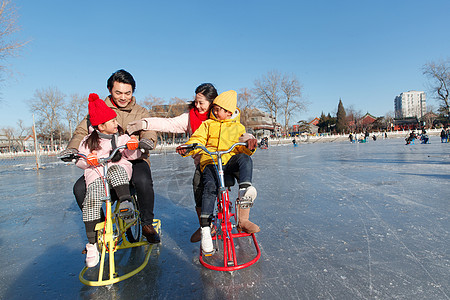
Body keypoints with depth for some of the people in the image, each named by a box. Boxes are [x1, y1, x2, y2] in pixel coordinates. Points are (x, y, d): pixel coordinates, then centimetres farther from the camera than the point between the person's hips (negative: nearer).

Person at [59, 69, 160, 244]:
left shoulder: (141, 112, 10)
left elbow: (149, 130, -7)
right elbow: (82, 131, 7)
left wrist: (147, 140, -33)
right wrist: (73, 148, -16)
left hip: (134, 159, -2)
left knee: (143, 181, -34)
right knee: (80, 188, -19)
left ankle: (147, 224, -9)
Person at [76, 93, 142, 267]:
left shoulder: (122, 138, 14)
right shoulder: (88, 141, 14)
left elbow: (133, 156, 7)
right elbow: (80, 161, 13)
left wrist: (132, 149, -16)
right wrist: (88, 160, -9)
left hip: (119, 172, 0)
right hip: (96, 174, 1)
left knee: (116, 169, -37)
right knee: (92, 199, -24)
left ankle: (126, 203, -42)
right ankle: (92, 243, -15)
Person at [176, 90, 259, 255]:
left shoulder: (238, 127, 21)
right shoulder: (207, 124, 20)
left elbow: (242, 148, 8)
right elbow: (198, 140, 7)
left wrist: (249, 145, -18)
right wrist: (186, 148, -16)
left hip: (230, 161, 1)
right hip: (210, 161, -1)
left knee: (245, 159, -32)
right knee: (210, 187, -28)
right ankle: (205, 230, -21)